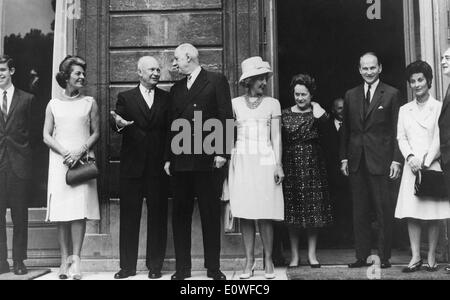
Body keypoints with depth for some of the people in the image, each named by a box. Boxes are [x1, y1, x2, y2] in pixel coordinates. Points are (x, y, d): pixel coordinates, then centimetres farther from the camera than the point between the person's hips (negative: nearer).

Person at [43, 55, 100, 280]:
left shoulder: (89, 103, 9)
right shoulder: (53, 104, 10)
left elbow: (96, 133, 6)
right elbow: (47, 136, 7)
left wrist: (80, 151, -10)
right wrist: (64, 153, -9)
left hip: (83, 161, -1)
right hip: (59, 162, 1)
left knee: (80, 210, -9)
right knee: (61, 212, 0)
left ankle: (75, 259, -5)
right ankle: (64, 259, 7)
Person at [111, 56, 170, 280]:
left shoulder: (166, 99, 10)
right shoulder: (125, 98, 7)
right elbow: (115, 126, -6)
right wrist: (118, 123, -28)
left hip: (158, 167, 1)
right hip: (132, 167, 0)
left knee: (158, 217, 5)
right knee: (129, 217, 6)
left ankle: (155, 265, 16)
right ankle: (127, 266, 17)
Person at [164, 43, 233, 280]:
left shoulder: (217, 81, 2)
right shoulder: (176, 89, 18)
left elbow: (226, 118, -5)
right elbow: (172, 124, 16)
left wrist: (221, 153, -12)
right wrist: (168, 158, 9)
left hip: (208, 160, -5)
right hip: (181, 161, 5)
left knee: (211, 214, 3)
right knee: (180, 214, 5)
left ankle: (213, 267, 13)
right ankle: (182, 268, 14)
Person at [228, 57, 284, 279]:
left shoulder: (272, 104, 8)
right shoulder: (235, 104, 9)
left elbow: (276, 137, 5)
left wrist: (278, 164, -2)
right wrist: (225, 159, 1)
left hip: (265, 161, -1)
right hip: (242, 161, 1)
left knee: (265, 214, -3)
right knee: (245, 213, 1)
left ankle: (268, 259, 10)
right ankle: (249, 261, 10)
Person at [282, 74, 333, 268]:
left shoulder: (316, 111, 5)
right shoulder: (286, 114, 6)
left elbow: (322, 119, -21)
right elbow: (279, 141, 5)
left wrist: (314, 105, -2)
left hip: (313, 164, 0)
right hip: (291, 164, 1)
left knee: (314, 209, 3)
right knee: (292, 211, 3)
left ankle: (312, 254, 13)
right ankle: (294, 254, 13)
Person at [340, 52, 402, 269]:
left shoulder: (391, 94, 1)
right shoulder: (350, 95, 12)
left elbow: (396, 130, -1)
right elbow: (345, 129, 13)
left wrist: (396, 160, -7)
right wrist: (344, 158, 7)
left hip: (380, 160, -4)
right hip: (356, 161, 4)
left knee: (383, 211, 1)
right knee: (359, 212, 8)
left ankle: (384, 257, 12)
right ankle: (362, 256, 15)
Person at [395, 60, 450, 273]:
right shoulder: (404, 110, 14)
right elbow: (401, 138, 8)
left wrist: (426, 162, -12)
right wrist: (410, 157, -9)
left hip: (433, 165, -3)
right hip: (412, 167, 3)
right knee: (411, 214, -1)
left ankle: (432, 257, 9)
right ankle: (415, 257, 5)